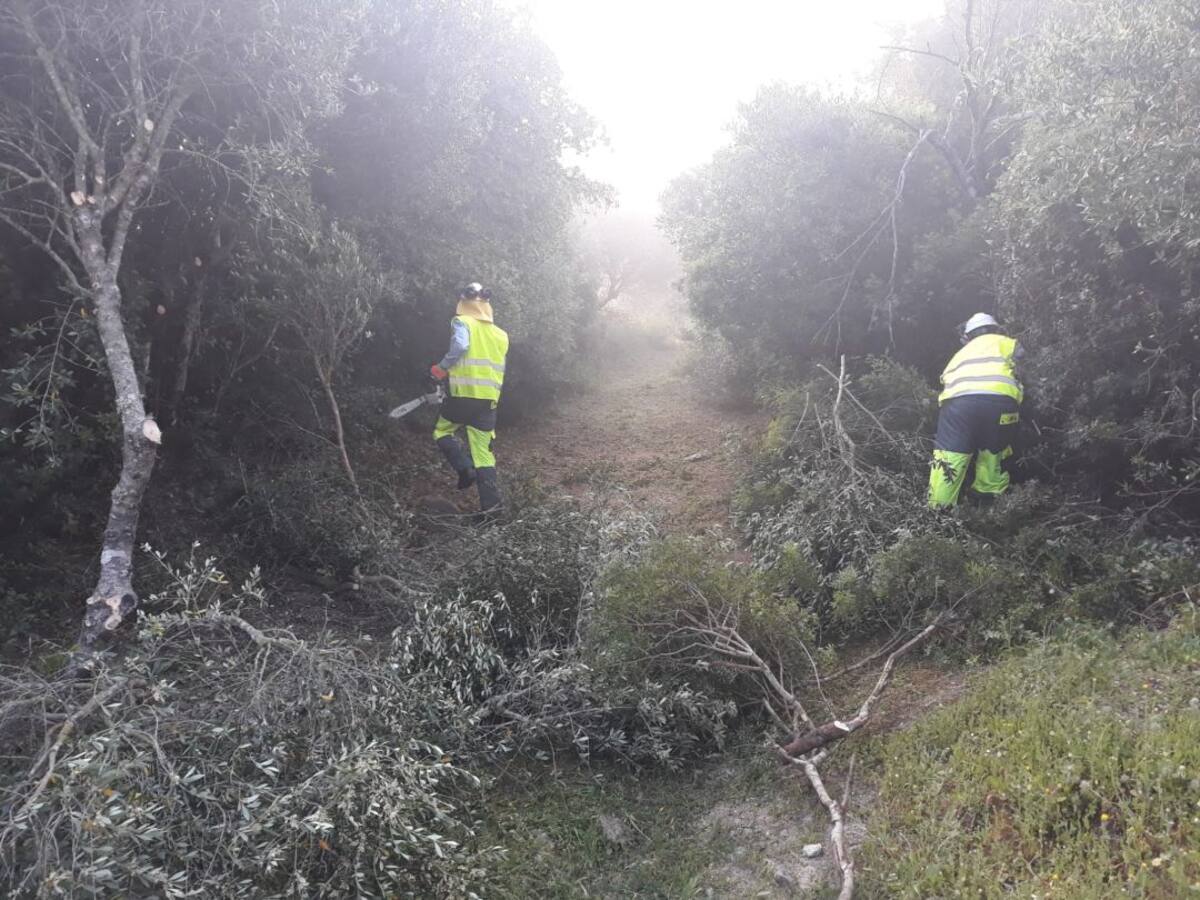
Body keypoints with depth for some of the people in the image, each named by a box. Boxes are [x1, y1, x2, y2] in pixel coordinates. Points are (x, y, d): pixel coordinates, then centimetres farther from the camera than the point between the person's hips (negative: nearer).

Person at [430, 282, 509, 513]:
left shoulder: (462, 323, -3)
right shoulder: (500, 334, 15)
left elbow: (460, 346, -22)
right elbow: (497, 368, 14)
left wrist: (442, 368, -9)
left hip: (464, 394, -4)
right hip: (489, 399, 4)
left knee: (442, 432, 20)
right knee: (483, 451, 8)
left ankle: (465, 469, -1)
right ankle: (491, 502, 1)